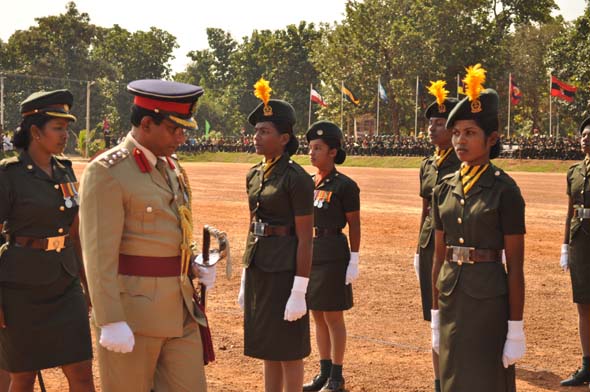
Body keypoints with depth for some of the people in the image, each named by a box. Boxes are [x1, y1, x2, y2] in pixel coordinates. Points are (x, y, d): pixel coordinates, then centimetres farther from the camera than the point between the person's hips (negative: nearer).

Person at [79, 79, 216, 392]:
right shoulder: (107, 172, -14)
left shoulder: (170, 167, 13)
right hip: (130, 309, -8)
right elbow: (99, 254, -19)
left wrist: (198, 266, 5)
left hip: (180, 308, 8)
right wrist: (111, 322, -23)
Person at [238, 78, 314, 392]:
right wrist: (245, 280, 16)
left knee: (289, 352, 2)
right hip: (258, 268, 8)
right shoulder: (255, 175, 10)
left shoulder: (297, 178, -14)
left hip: (284, 269, -8)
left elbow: (305, 238, -15)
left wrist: (299, 292, -18)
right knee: (268, 350, 14)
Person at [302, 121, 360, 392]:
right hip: (308, 254, 7)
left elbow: (354, 226, -7)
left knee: (333, 316, 0)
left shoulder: (345, 186, -9)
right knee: (317, 315, 12)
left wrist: (354, 262, -11)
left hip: (333, 256, -7)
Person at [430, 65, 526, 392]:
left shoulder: (505, 190, -10)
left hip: (489, 300, -6)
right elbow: (439, 256, 11)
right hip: (451, 296, 6)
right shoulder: (444, 189, 7)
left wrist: (516, 331, -11)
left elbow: (516, 266, -10)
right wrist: (435, 318, 10)